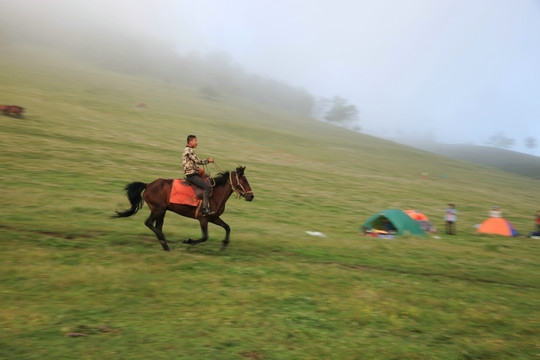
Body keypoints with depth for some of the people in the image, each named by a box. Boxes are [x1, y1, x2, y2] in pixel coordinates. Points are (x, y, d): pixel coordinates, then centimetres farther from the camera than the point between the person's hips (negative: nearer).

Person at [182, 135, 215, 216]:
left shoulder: (188, 150, 19)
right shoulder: (189, 150, -12)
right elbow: (197, 161, -16)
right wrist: (208, 160, -5)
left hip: (193, 174, 11)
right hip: (191, 175, -11)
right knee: (207, 186, -21)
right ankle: (205, 209, -27)